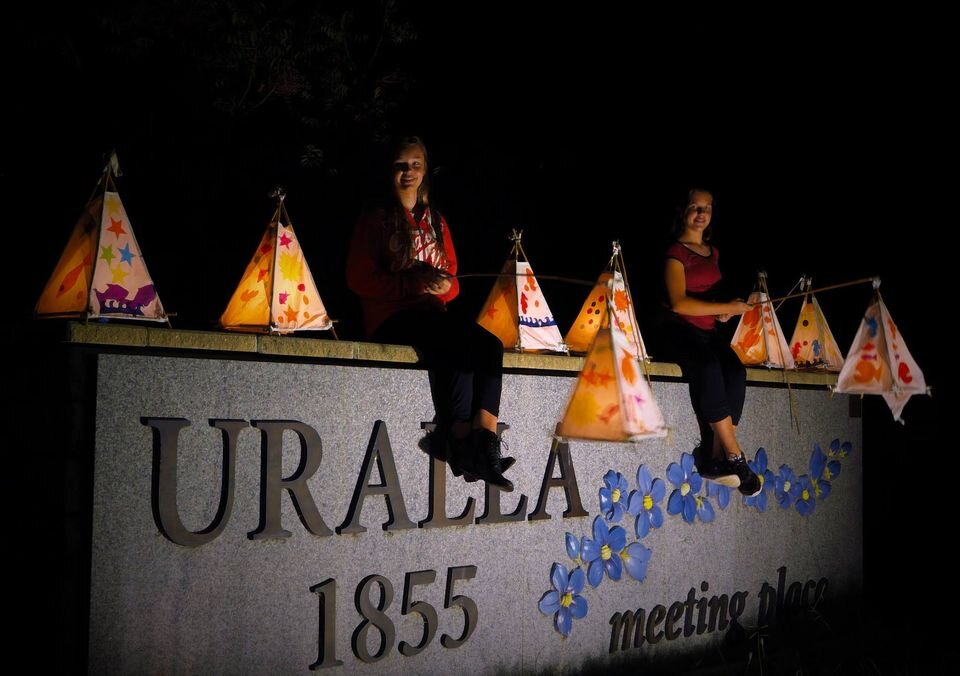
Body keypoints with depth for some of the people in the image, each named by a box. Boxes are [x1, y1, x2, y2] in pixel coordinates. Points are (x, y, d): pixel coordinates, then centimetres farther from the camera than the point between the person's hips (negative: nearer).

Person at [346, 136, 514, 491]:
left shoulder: (436, 222, 24)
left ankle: (483, 441, -41)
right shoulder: (374, 221, 11)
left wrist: (439, 284, -5)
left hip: (431, 313, 5)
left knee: (488, 344, -29)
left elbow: (452, 281, 21)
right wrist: (411, 283, -15)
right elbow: (359, 279, -1)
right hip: (391, 318, -5)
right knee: (459, 345, -35)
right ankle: (464, 443, -35)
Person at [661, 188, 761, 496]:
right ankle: (734, 455, -32)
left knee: (735, 372, -26)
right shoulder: (676, 252, -3)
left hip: (709, 331, 7)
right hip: (681, 329, -6)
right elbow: (679, 303, -14)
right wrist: (727, 308, -14)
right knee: (708, 367, -37)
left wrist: (723, 311, 7)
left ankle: (715, 458, -26)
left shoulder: (712, 252, 19)